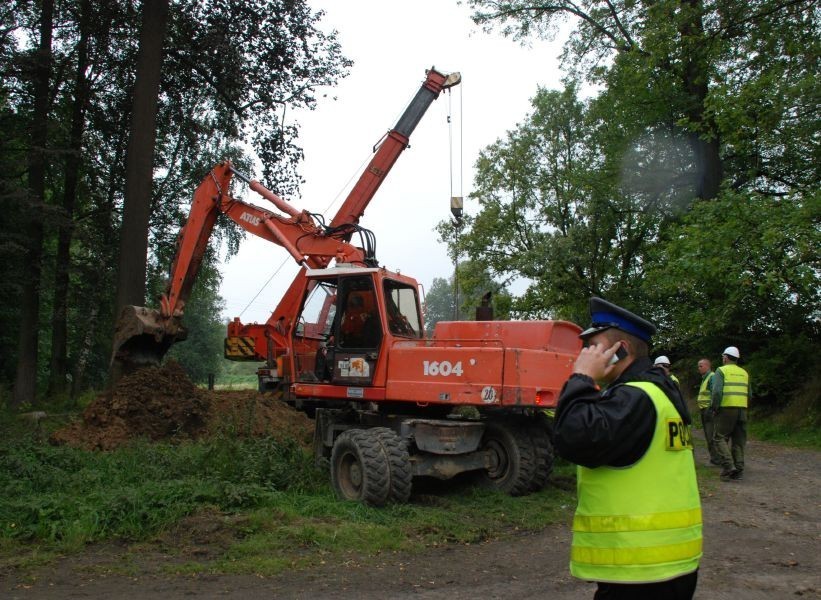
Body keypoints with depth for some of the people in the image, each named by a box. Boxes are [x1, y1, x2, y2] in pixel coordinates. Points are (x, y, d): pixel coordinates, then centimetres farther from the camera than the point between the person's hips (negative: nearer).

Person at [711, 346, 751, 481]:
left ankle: (728, 466, -14)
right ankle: (738, 471, 10)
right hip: (742, 409, 6)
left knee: (720, 437, 0)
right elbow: (749, 394, 17)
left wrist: (714, 408, -4)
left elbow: (717, 391, -13)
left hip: (727, 409, -6)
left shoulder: (721, 370, -1)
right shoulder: (744, 373, 17)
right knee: (739, 440, 10)